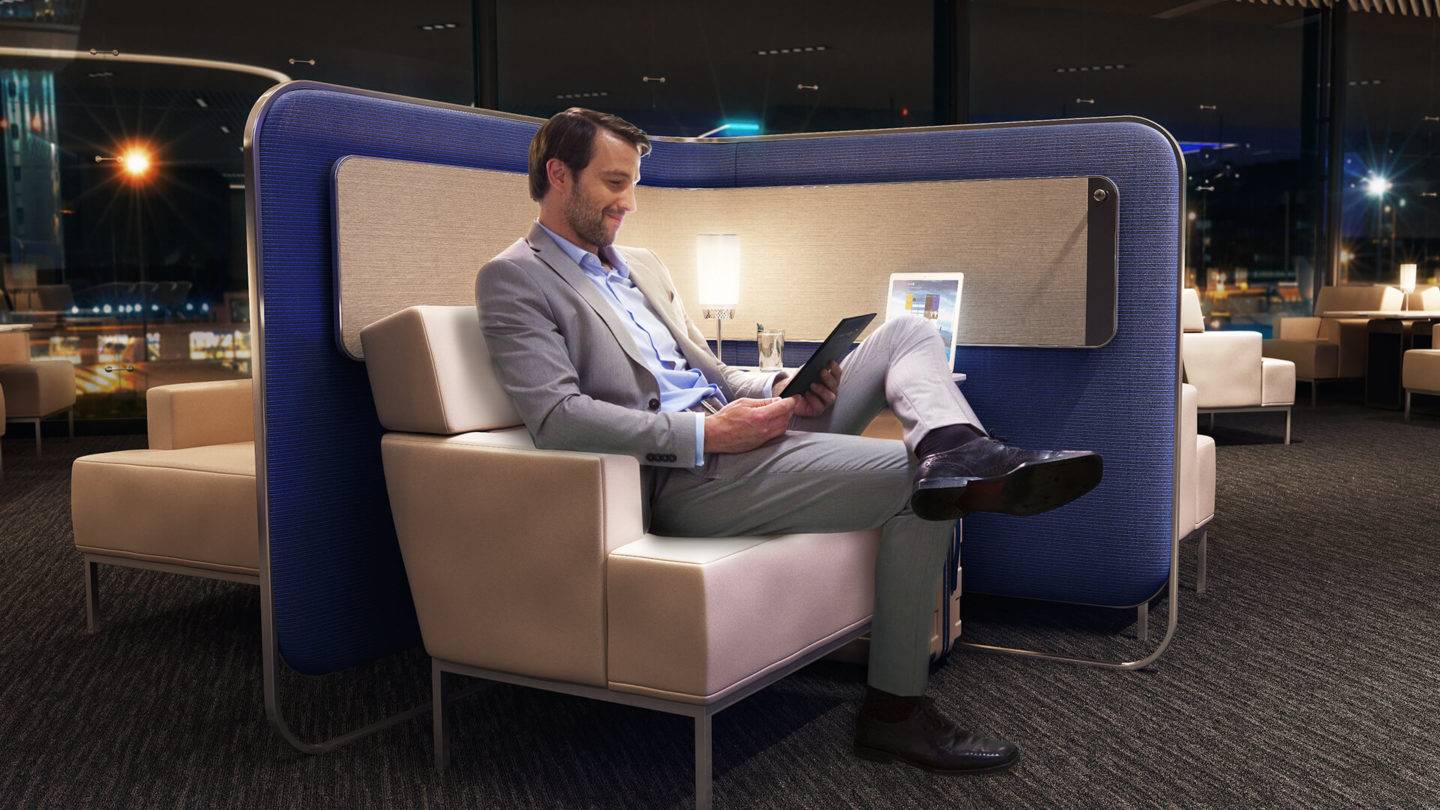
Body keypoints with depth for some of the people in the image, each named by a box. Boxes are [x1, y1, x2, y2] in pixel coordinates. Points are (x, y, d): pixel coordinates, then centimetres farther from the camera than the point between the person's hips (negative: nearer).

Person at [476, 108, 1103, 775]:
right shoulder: (514, 279, -3)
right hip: (682, 477, -9)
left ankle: (956, 450, -32)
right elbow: (557, 418, -17)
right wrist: (707, 433, -22)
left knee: (910, 333, 0)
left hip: (731, 429, 9)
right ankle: (894, 710, -10)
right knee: (918, 484, -17)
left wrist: (780, 390, 2)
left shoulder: (642, 266, 24)